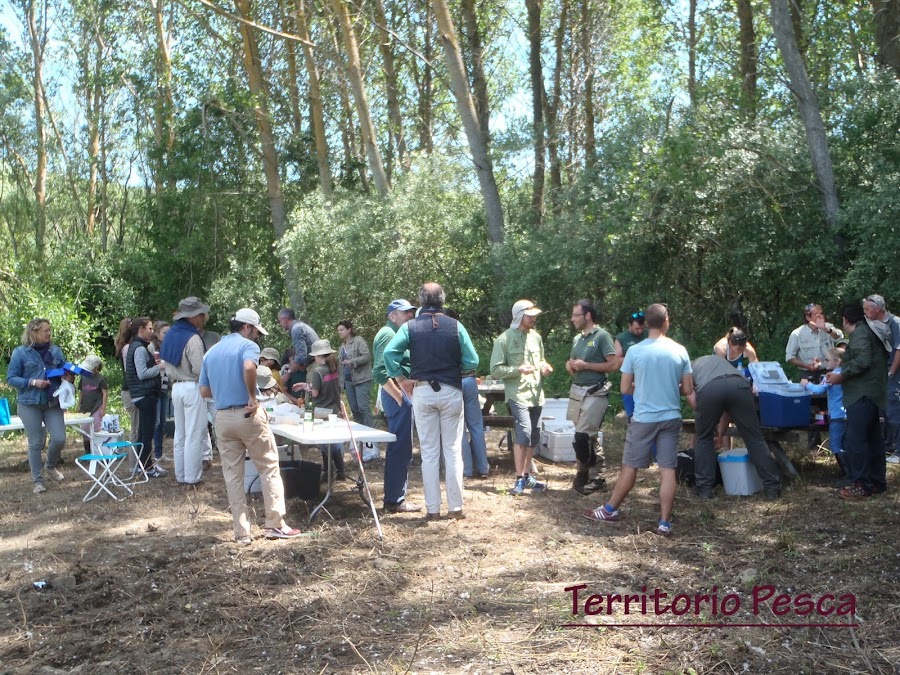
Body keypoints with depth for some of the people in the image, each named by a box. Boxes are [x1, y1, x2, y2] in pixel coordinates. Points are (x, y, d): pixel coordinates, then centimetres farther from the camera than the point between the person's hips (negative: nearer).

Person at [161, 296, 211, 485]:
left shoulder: (170, 335, 10)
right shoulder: (193, 339, -17)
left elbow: (168, 366, 14)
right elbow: (200, 370, -19)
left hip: (176, 387, 9)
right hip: (193, 388, -8)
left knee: (180, 434, 14)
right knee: (195, 435, -2)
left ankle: (180, 475, 20)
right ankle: (192, 477, 2)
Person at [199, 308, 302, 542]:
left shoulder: (211, 352, 15)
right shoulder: (247, 345, -6)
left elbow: (204, 391, 13)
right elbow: (249, 367, -29)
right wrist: (253, 397, -19)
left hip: (222, 418, 6)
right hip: (248, 415, -6)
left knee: (233, 476, 8)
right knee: (269, 468, 6)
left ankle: (242, 532, 10)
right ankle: (275, 524, 6)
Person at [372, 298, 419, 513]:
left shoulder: (397, 333, 19)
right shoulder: (388, 334, -14)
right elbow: (380, 373, -24)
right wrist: (399, 396, -20)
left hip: (402, 393, 11)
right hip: (397, 394, -11)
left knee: (399, 448, 16)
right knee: (401, 449, -6)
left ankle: (395, 496, 25)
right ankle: (395, 501, 1)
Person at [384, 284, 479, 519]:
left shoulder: (410, 326, -2)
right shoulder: (455, 326, -3)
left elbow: (389, 352, -16)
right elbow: (472, 361, -5)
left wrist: (400, 376, -3)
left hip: (423, 392, 1)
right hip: (451, 392, 0)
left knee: (429, 452, 7)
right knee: (453, 451, 7)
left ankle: (432, 508, 10)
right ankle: (455, 507, 11)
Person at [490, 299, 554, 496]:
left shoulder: (536, 337, 11)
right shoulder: (504, 339, -7)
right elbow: (495, 370, -9)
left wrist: (544, 367, 3)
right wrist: (518, 369, -21)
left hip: (536, 395, 7)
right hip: (518, 394, -6)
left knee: (533, 437, 11)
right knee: (523, 435, -16)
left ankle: (526, 476, 25)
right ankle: (520, 479, -6)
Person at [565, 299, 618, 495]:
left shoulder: (602, 336, -9)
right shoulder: (577, 338, 13)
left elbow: (614, 365, -14)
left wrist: (585, 365, -16)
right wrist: (569, 365, 1)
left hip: (595, 394, -7)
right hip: (577, 391, 7)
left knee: (581, 437, -11)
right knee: (588, 436, 11)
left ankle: (583, 474, 5)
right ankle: (596, 474, 21)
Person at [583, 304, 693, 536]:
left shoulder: (635, 351, -7)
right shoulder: (680, 351, -3)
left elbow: (625, 388, -1)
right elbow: (688, 390, 1)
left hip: (644, 418, -1)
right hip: (671, 418, 2)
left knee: (630, 466, 9)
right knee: (667, 469, 3)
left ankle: (610, 509, 24)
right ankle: (665, 523, 6)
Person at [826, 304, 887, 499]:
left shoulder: (860, 332, -11)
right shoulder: (869, 331, 20)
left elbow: (863, 360, -23)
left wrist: (841, 376, -14)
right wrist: (841, 373, 19)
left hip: (862, 394, -11)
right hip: (872, 393, 11)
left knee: (854, 440, -9)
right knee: (873, 439, 14)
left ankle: (861, 485, -7)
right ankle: (877, 481, 20)